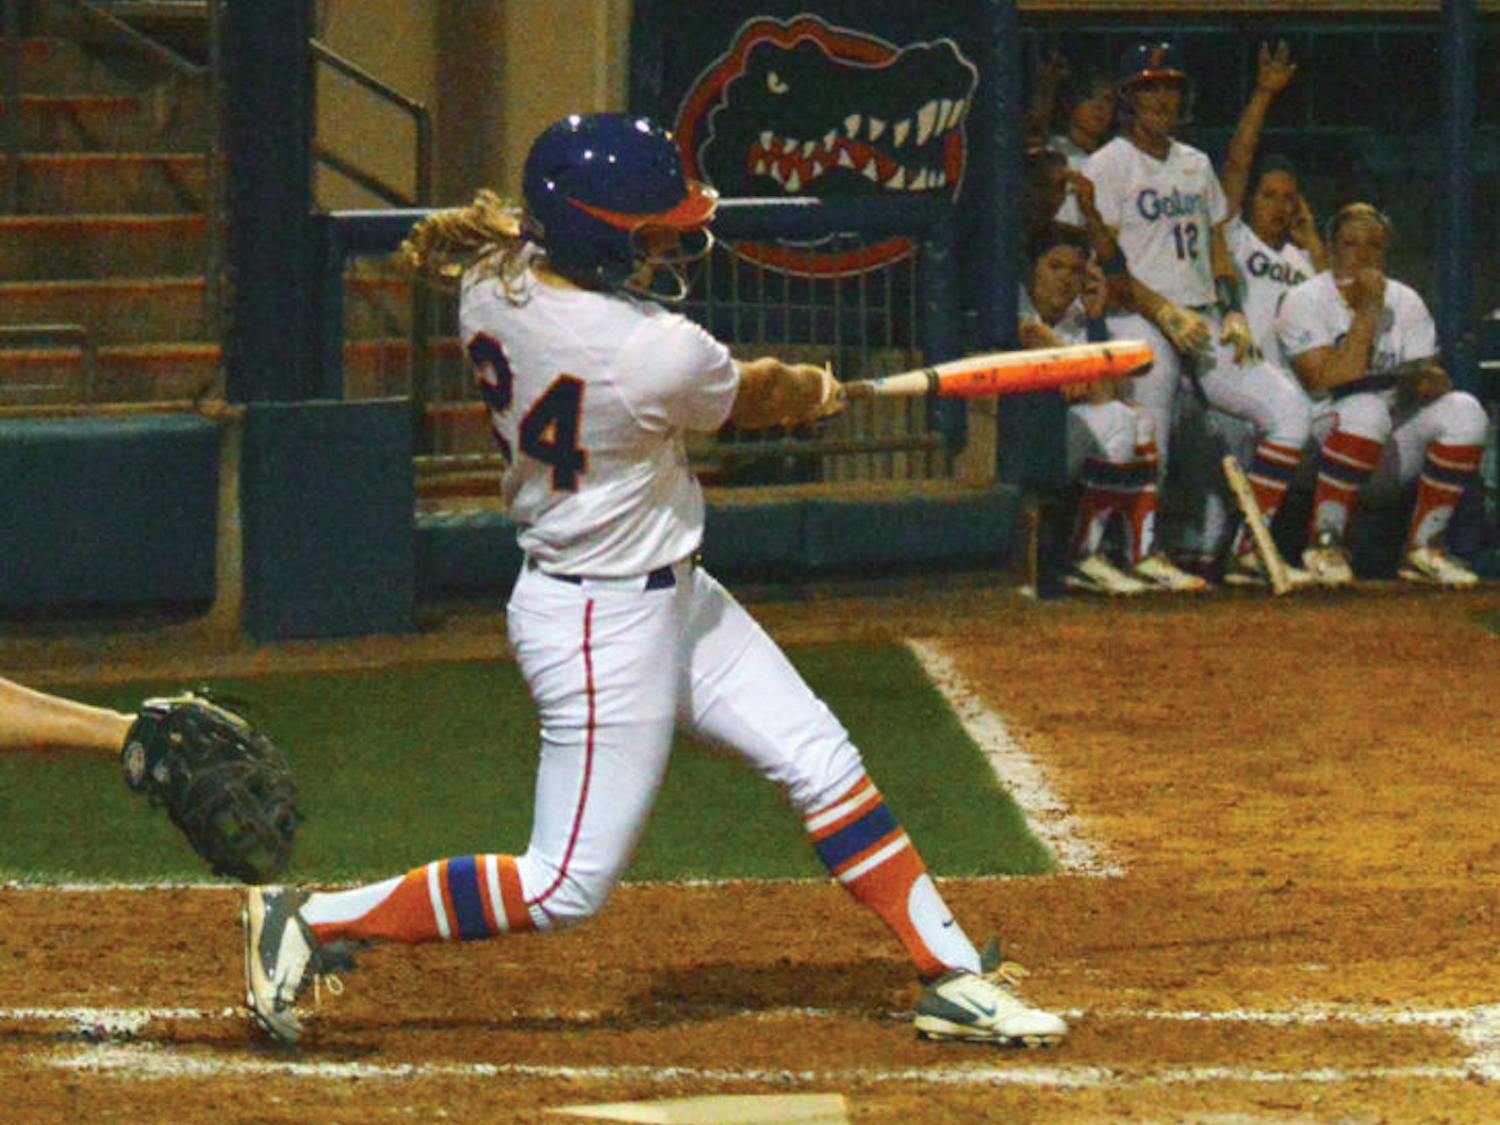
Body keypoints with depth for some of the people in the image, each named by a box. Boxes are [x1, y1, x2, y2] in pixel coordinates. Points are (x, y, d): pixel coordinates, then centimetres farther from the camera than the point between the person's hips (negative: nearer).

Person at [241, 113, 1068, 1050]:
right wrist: (819, 389, 15)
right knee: (569, 886, 0)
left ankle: (953, 974, 19)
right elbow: (753, 399, -7)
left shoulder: (492, 279, -10)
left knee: (823, 764, 12)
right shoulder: (660, 357, -29)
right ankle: (312, 922, 6)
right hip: (606, 627, -10)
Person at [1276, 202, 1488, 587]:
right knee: (1366, 408, -36)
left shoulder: (1405, 302, 6)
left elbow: (1431, 380, -2)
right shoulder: (1305, 301, -10)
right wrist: (1366, 314, -20)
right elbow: (1331, 385, -22)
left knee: (1464, 411, -18)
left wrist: (1429, 381, -26)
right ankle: (1325, 543, -24)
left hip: (1390, 446, 5)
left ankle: (1423, 548, -11)